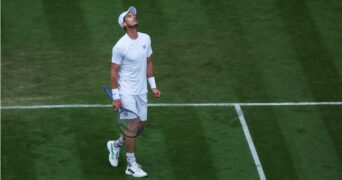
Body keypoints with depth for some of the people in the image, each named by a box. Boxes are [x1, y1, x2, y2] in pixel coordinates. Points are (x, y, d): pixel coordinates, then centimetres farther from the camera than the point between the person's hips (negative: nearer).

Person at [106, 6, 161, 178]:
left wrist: (153, 86, 11)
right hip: (127, 93, -7)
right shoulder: (120, 46, -17)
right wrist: (115, 97, -13)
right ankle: (131, 166, 9)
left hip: (141, 92, 7)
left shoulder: (146, 39, 2)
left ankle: (116, 145, 38)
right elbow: (114, 71, -12)